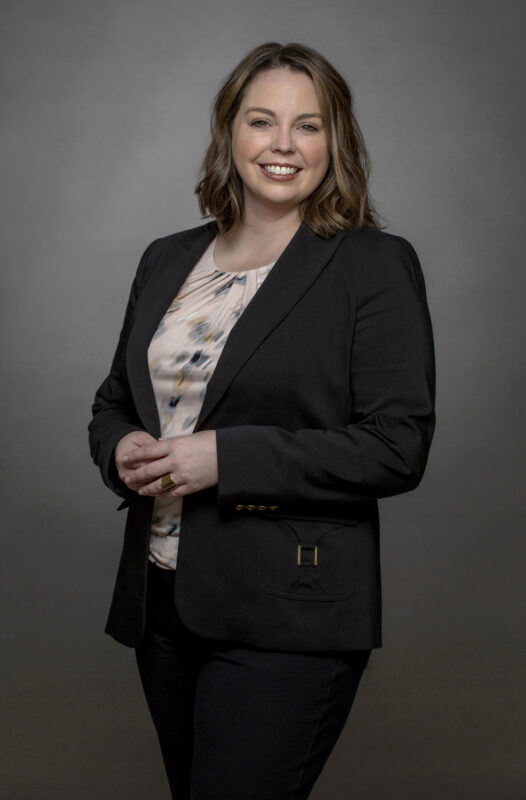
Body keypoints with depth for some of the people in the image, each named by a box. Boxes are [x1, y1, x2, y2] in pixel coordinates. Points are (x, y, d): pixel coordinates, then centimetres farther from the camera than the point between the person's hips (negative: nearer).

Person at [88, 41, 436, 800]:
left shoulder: (374, 265, -7)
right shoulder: (168, 259, 10)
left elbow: (398, 447, -14)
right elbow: (114, 401, 19)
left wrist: (226, 458, -20)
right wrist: (122, 450, -5)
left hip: (288, 621, -6)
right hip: (160, 600, 6)